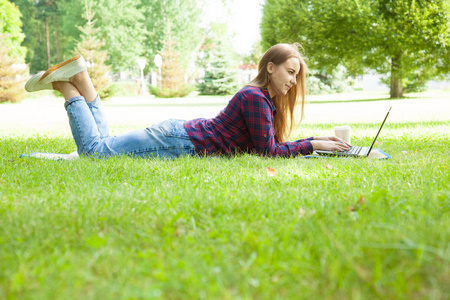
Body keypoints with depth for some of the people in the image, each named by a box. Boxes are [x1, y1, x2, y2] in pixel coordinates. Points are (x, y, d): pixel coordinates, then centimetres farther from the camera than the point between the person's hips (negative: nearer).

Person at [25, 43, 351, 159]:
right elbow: (268, 151, -19)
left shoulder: (269, 100, 11)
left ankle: (82, 82, 19)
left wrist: (319, 140, 9)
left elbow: (275, 143, 15)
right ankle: (70, 86, 4)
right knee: (95, 150, -7)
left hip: (183, 134, 9)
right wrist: (313, 145, -12)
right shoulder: (255, 97, -19)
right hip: (179, 141, -9)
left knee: (103, 145, 18)